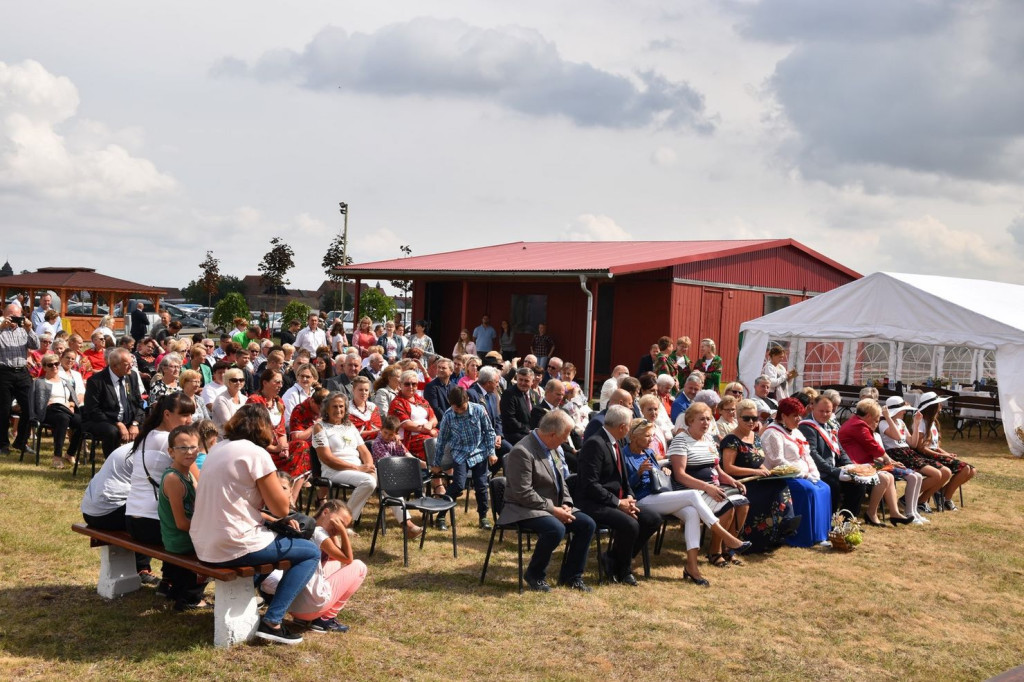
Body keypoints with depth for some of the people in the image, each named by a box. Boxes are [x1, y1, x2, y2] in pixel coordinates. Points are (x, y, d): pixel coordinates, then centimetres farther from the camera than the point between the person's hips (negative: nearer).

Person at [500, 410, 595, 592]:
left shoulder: (551, 447, 6)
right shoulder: (522, 452, -22)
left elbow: (560, 480, 16)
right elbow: (523, 494, -25)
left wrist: (566, 503, -3)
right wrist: (553, 510, -22)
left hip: (555, 507, 9)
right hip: (525, 510, -9)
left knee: (588, 524, -6)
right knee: (556, 529, -34)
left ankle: (571, 575, 9)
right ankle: (534, 575, -10)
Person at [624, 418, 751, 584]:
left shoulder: (649, 452, 21)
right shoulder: (626, 456, -4)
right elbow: (627, 486, -12)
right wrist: (639, 472, -25)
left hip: (659, 496, 8)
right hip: (643, 501, -8)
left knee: (692, 512, -23)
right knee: (693, 495, -22)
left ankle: (691, 566, -28)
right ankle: (725, 536, -18)